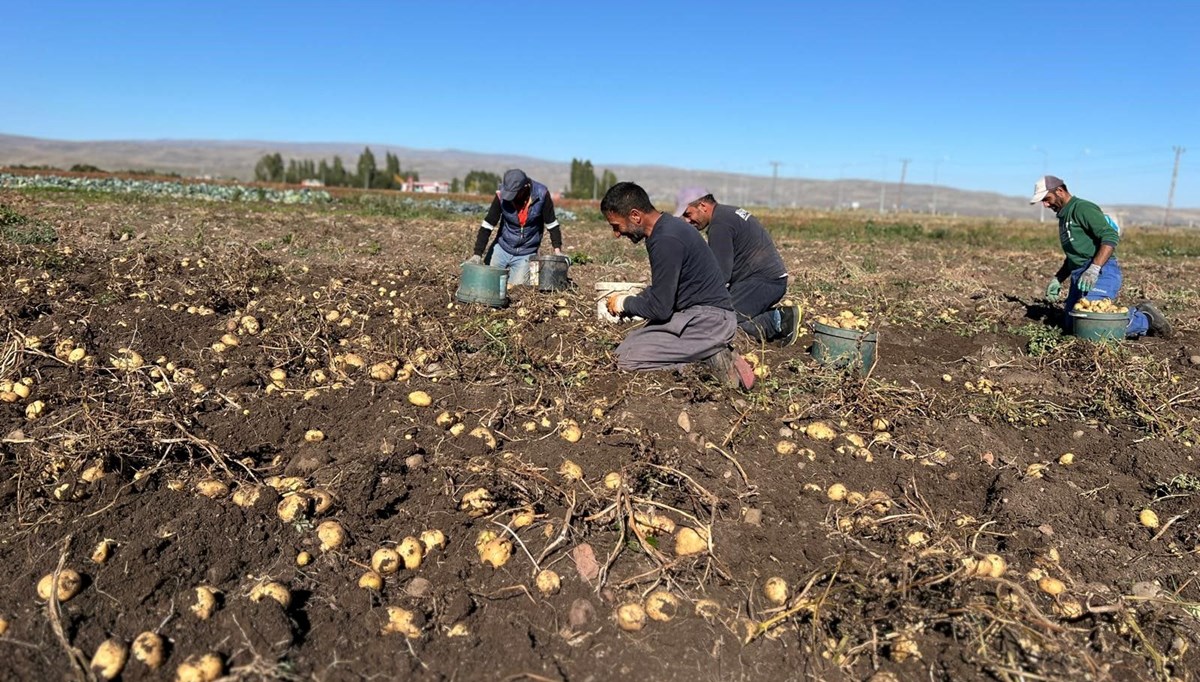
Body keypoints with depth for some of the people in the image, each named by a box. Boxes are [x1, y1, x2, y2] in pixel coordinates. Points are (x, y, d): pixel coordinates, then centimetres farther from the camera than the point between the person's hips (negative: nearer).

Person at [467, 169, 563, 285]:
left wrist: (557, 249, -9)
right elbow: (487, 225, -11)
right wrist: (477, 253, -15)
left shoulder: (541, 195, -18)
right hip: (502, 248, 2)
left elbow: (551, 223, -4)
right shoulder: (502, 195, -16)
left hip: (526, 253, -1)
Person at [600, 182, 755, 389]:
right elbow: (665, 290, 21)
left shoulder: (666, 240, -21)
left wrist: (624, 303, -2)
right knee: (631, 343, 8)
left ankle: (709, 358, -9)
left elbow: (660, 308, -20)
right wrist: (632, 300, 8)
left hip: (708, 320, -10)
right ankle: (709, 352, 5)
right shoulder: (668, 226, 10)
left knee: (627, 358, -17)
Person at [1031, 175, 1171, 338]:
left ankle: (1145, 320, -3)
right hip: (1080, 276, 10)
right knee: (1070, 323, 2)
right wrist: (1057, 280, 19)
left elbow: (1110, 237, -20)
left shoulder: (1082, 208, -7)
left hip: (1101, 274, -10)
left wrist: (1093, 269, -30)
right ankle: (1136, 313, 13)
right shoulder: (1064, 217, 23)